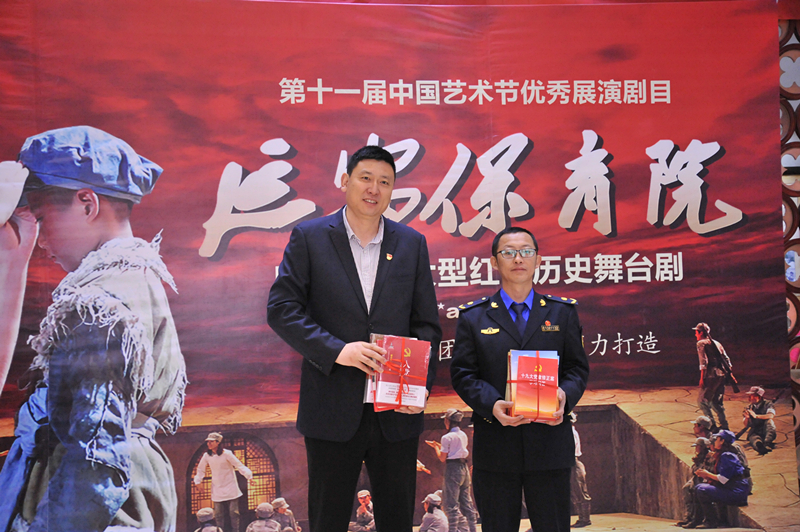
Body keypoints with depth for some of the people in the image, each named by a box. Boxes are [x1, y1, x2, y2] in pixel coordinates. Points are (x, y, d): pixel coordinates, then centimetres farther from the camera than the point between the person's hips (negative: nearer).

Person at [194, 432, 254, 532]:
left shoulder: (226, 454, -12)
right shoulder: (207, 456, -1)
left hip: (230, 488, -3)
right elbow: (200, 469, 15)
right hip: (217, 490, 3)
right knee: (218, 514, 3)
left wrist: (249, 476, -26)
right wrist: (198, 481, 3)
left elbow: (239, 465, -14)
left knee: (233, 512, -3)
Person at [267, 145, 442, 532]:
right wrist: (337, 350, -19)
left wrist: (421, 382, -8)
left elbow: (427, 323, 7)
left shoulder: (412, 244, 7)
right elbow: (281, 309, -7)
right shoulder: (309, 237, 0)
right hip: (332, 410, -2)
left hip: (397, 410, 3)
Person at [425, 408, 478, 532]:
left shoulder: (447, 437, -11)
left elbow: (442, 458, -10)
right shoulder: (463, 435, 12)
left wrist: (436, 447, 6)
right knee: (466, 502, 13)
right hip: (464, 467, 8)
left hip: (452, 469, -8)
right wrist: (439, 445, 22)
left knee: (451, 503, -5)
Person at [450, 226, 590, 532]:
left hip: (550, 445, 1)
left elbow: (578, 368, 8)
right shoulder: (473, 317, 6)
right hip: (495, 447, -1)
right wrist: (491, 404, -18)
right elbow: (462, 374, 1)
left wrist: (565, 395, -14)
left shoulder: (562, 312, 10)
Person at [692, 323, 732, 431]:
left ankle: (713, 425, -8)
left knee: (702, 400, -1)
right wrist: (729, 373, 19)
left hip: (711, 375, -8)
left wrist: (702, 378, -13)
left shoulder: (701, 343, -2)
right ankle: (724, 425, 17)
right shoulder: (716, 343, 20)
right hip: (722, 375, 8)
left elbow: (704, 362, -13)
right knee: (716, 401, 18)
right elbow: (727, 359, 17)